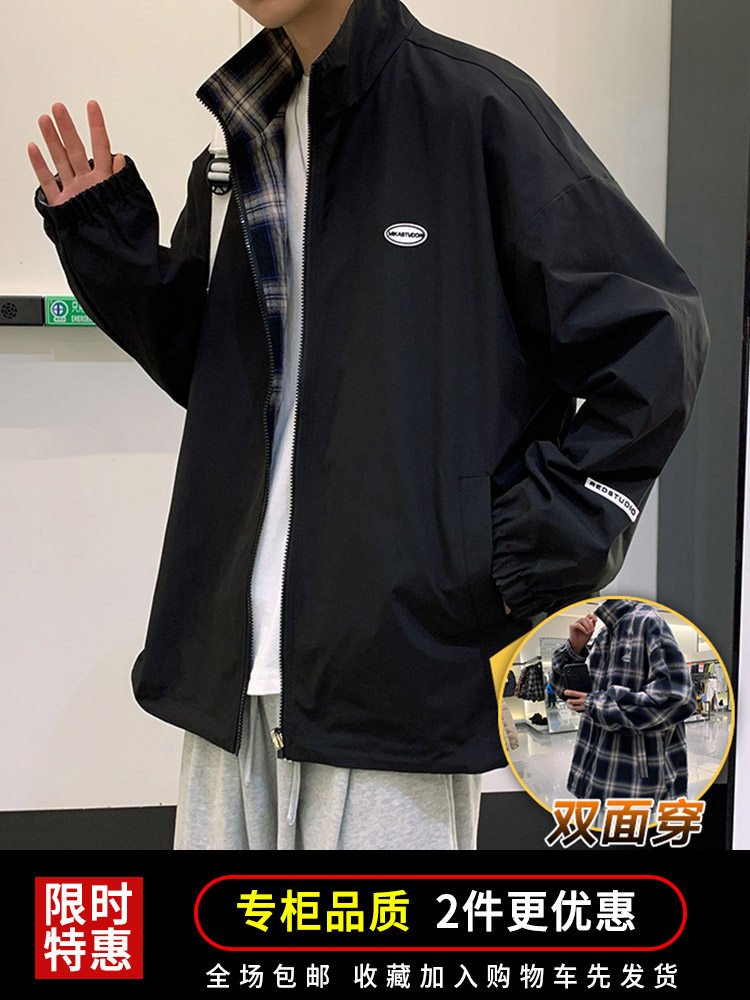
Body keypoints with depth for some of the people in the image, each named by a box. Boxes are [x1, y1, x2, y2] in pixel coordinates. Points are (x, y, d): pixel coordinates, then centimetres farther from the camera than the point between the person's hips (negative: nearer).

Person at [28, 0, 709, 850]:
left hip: (404, 658, -6)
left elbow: (656, 333, -8)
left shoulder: (475, 108, -7)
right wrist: (107, 246, 7)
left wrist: (544, 542, -12)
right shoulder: (241, 142, 14)